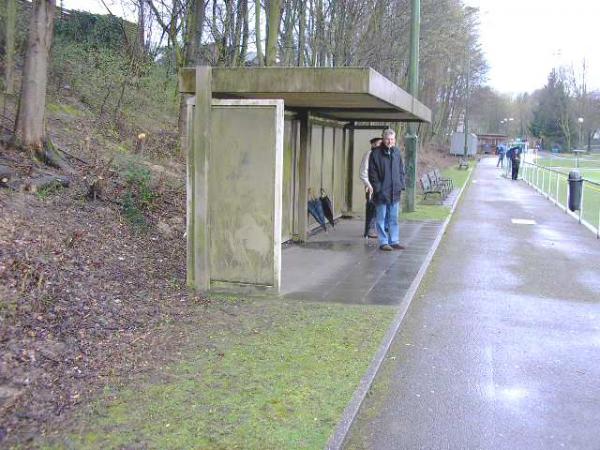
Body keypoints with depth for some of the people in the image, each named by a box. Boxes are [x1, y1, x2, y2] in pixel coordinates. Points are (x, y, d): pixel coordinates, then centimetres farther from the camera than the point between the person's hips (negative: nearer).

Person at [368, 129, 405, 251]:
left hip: (395, 192, 5)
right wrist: (377, 188, -12)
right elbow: (372, 173, -7)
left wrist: (401, 185, 6)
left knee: (394, 218, 11)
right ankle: (383, 242, 9)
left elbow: (401, 170, 16)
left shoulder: (397, 152, 9)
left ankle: (394, 241, 19)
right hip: (382, 192, -5)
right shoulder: (376, 153, -6)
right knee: (382, 218, 3)